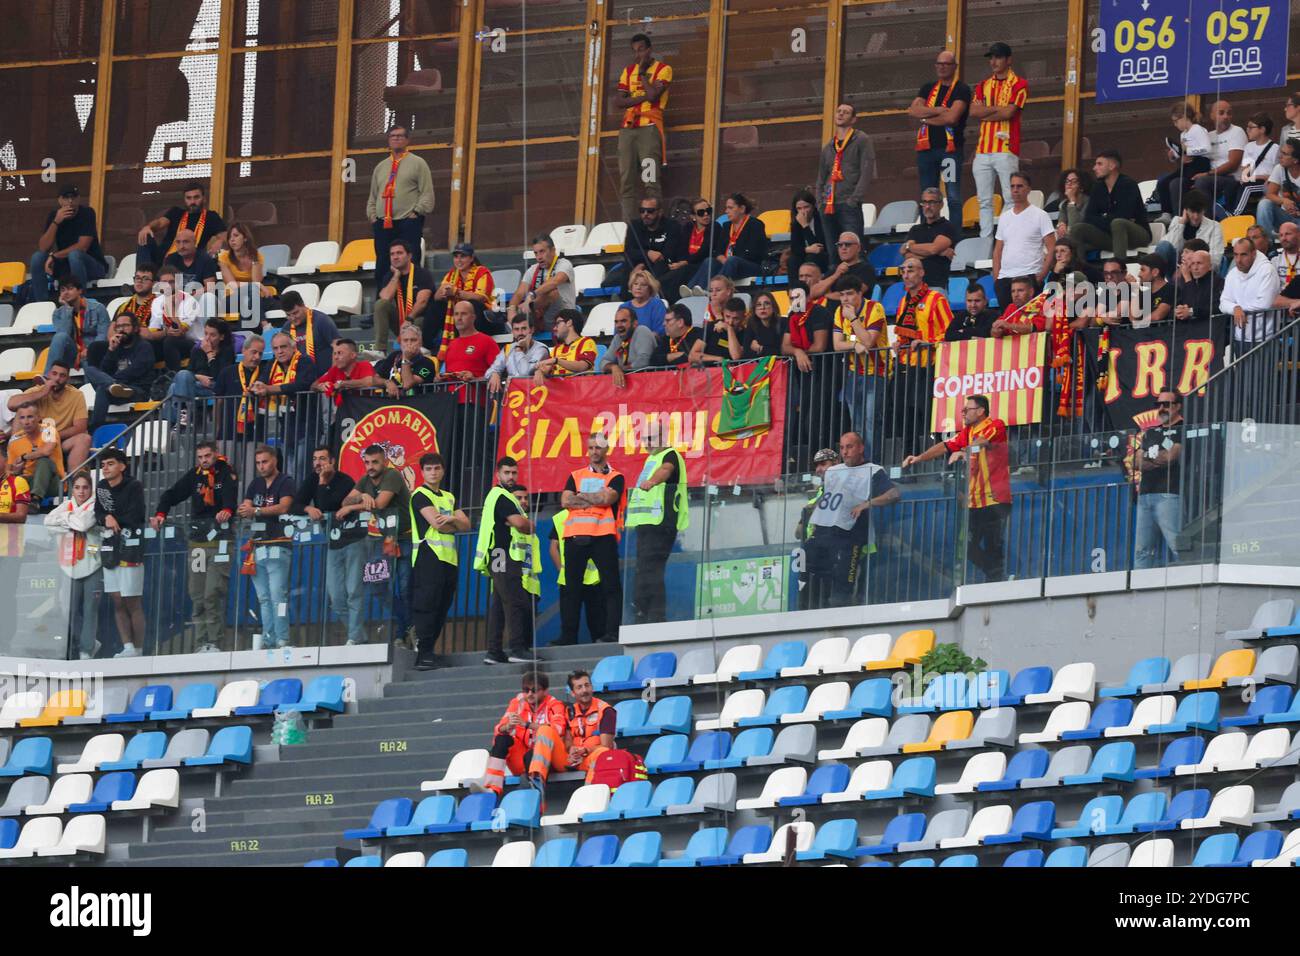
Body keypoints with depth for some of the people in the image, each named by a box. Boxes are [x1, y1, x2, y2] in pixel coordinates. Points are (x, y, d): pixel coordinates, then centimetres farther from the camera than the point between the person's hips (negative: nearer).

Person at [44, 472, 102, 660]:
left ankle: (86, 650, 4)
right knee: (72, 608, 5)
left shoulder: (95, 506, -3)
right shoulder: (67, 505, 12)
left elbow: (84, 523, -19)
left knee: (90, 609, -3)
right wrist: (71, 520, -10)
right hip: (71, 566, 5)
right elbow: (49, 520, -1)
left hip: (92, 566, -5)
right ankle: (91, 642, 22)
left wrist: (66, 518, -2)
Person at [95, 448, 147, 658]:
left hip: (130, 548, -7)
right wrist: (107, 519, -11)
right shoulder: (101, 487, 12)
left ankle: (138, 650, -3)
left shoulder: (134, 486, -8)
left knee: (132, 602, -6)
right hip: (109, 548, 7)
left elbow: (134, 517, -14)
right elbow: (98, 515, 10)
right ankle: (127, 647, 9)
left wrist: (114, 520, -3)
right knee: (117, 602, 6)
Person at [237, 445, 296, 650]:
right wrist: (243, 511, -14)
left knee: (278, 596, -12)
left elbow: (283, 507, -16)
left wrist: (256, 511, -26)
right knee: (263, 598, 6)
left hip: (278, 546, -7)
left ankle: (282, 640, -14)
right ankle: (268, 640, 8)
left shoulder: (285, 483, -1)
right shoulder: (256, 484, 20)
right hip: (258, 546, 7)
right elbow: (244, 509, 11)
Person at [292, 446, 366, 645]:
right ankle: (359, 636, 14)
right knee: (336, 597, 2)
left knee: (353, 592, -10)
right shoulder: (312, 480, 7)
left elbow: (327, 508, -20)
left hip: (353, 541, -6)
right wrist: (308, 509, -18)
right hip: (332, 544, 6)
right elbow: (294, 506, 3)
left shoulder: (345, 481, -12)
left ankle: (354, 638, -8)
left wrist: (323, 481, -15)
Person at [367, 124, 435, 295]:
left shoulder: (417, 163, 5)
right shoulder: (381, 167, 22)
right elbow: (373, 196, 26)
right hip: (383, 224, 5)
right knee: (382, 267, 3)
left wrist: (416, 212, -11)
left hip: (408, 223, -5)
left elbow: (427, 194, -1)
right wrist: (372, 215, 11)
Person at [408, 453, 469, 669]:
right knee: (427, 605, -12)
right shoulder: (420, 495, 0)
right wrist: (455, 525, 6)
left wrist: (452, 519, -9)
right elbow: (437, 523, -12)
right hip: (429, 556, -8)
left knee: (442, 608, 5)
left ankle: (428, 651, 8)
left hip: (449, 559, 8)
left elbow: (466, 524, 12)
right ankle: (423, 654, -15)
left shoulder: (449, 498, 23)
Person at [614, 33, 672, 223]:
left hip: (649, 127, -6)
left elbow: (653, 95, -13)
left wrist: (642, 73, -1)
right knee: (627, 182, -1)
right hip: (628, 128, 6)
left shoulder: (663, 69, 3)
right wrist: (642, 97, -3)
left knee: (651, 182, -15)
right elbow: (618, 102, 9)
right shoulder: (628, 70, 19)